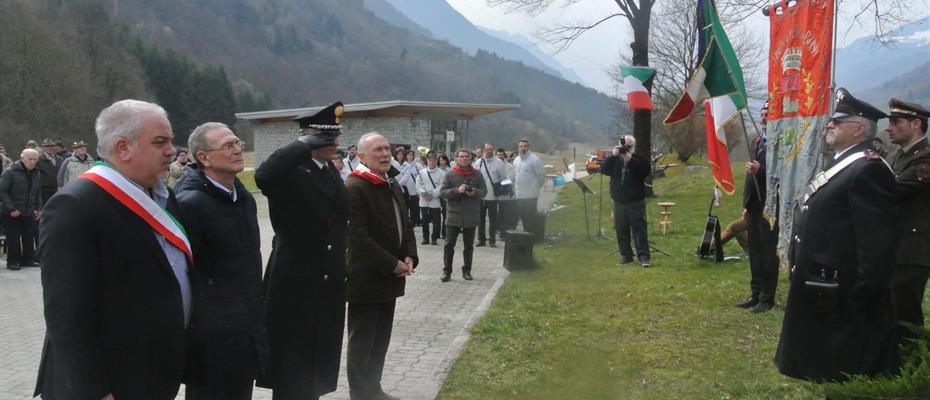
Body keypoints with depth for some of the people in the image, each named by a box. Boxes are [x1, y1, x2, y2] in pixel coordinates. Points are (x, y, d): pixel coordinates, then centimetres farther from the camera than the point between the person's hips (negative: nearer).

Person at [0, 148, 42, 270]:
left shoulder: (36, 174, 9)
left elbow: (38, 193, 19)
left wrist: (39, 208, 9)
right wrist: (11, 209, -18)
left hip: (29, 213, 5)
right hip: (12, 214, -5)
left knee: (29, 237, 8)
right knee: (13, 238, -1)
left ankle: (28, 259, 19)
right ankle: (12, 261, 7)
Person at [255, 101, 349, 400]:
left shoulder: (331, 171, 11)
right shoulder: (290, 172, -15)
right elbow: (263, 176, -39)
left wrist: (341, 271, 15)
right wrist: (305, 145, -30)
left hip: (328, 284, 8)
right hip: (295, 284, -8)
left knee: (319, 359, 19)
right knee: (292, 364, 4)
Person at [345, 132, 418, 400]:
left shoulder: (393, 185, 13)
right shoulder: (354, 188, -15)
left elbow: (404, 225, 18)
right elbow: (358, 237, -21)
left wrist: (410, 257, 1)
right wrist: (392, 264, -18)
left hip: (390, 278, 8)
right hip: (366, 278, -8)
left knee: (381, 339, 15)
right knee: (361, 341, 2)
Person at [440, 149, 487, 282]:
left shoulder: (477, 175, 6)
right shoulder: (449, 175, -1)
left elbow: (484, 191, 5)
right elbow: (443, 192, -7)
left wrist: (475, 192, -16)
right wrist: (457, 190, -22)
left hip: (471, 216, 2)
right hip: (454, 215, -2)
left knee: (469, 246, 10)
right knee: (449, 244, -2)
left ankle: (467, 271, 22)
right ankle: (447, 272, 3)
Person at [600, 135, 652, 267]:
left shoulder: (639, 159, 1)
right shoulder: (615, 159, 10)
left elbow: (645, 171, -18)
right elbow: (604, 169, -5)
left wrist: (630, 159, -25)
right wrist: (612, 156, -18)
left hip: (636, 201, -4)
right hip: (619, 202, 4)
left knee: (639, 229, -8)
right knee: (621, 230, 7)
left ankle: (643, 256, -10)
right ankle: (626, 255, 16)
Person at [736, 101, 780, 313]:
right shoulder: (757, 140, 15)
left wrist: (760, 170, -28)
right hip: (753, 205, 8)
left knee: (768, 252, -1)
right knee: (755, 251, 12)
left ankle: (767, 298, 6)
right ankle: (756, 294, 20)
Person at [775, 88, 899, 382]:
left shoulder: (868, 169, -17)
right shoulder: (843, 164, 16)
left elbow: (879, 237, -22)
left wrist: (866, 292, -22)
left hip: (843, 294, -10)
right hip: (822, 289, 11)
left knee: (845, 372, 0)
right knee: (826, 366, 19)